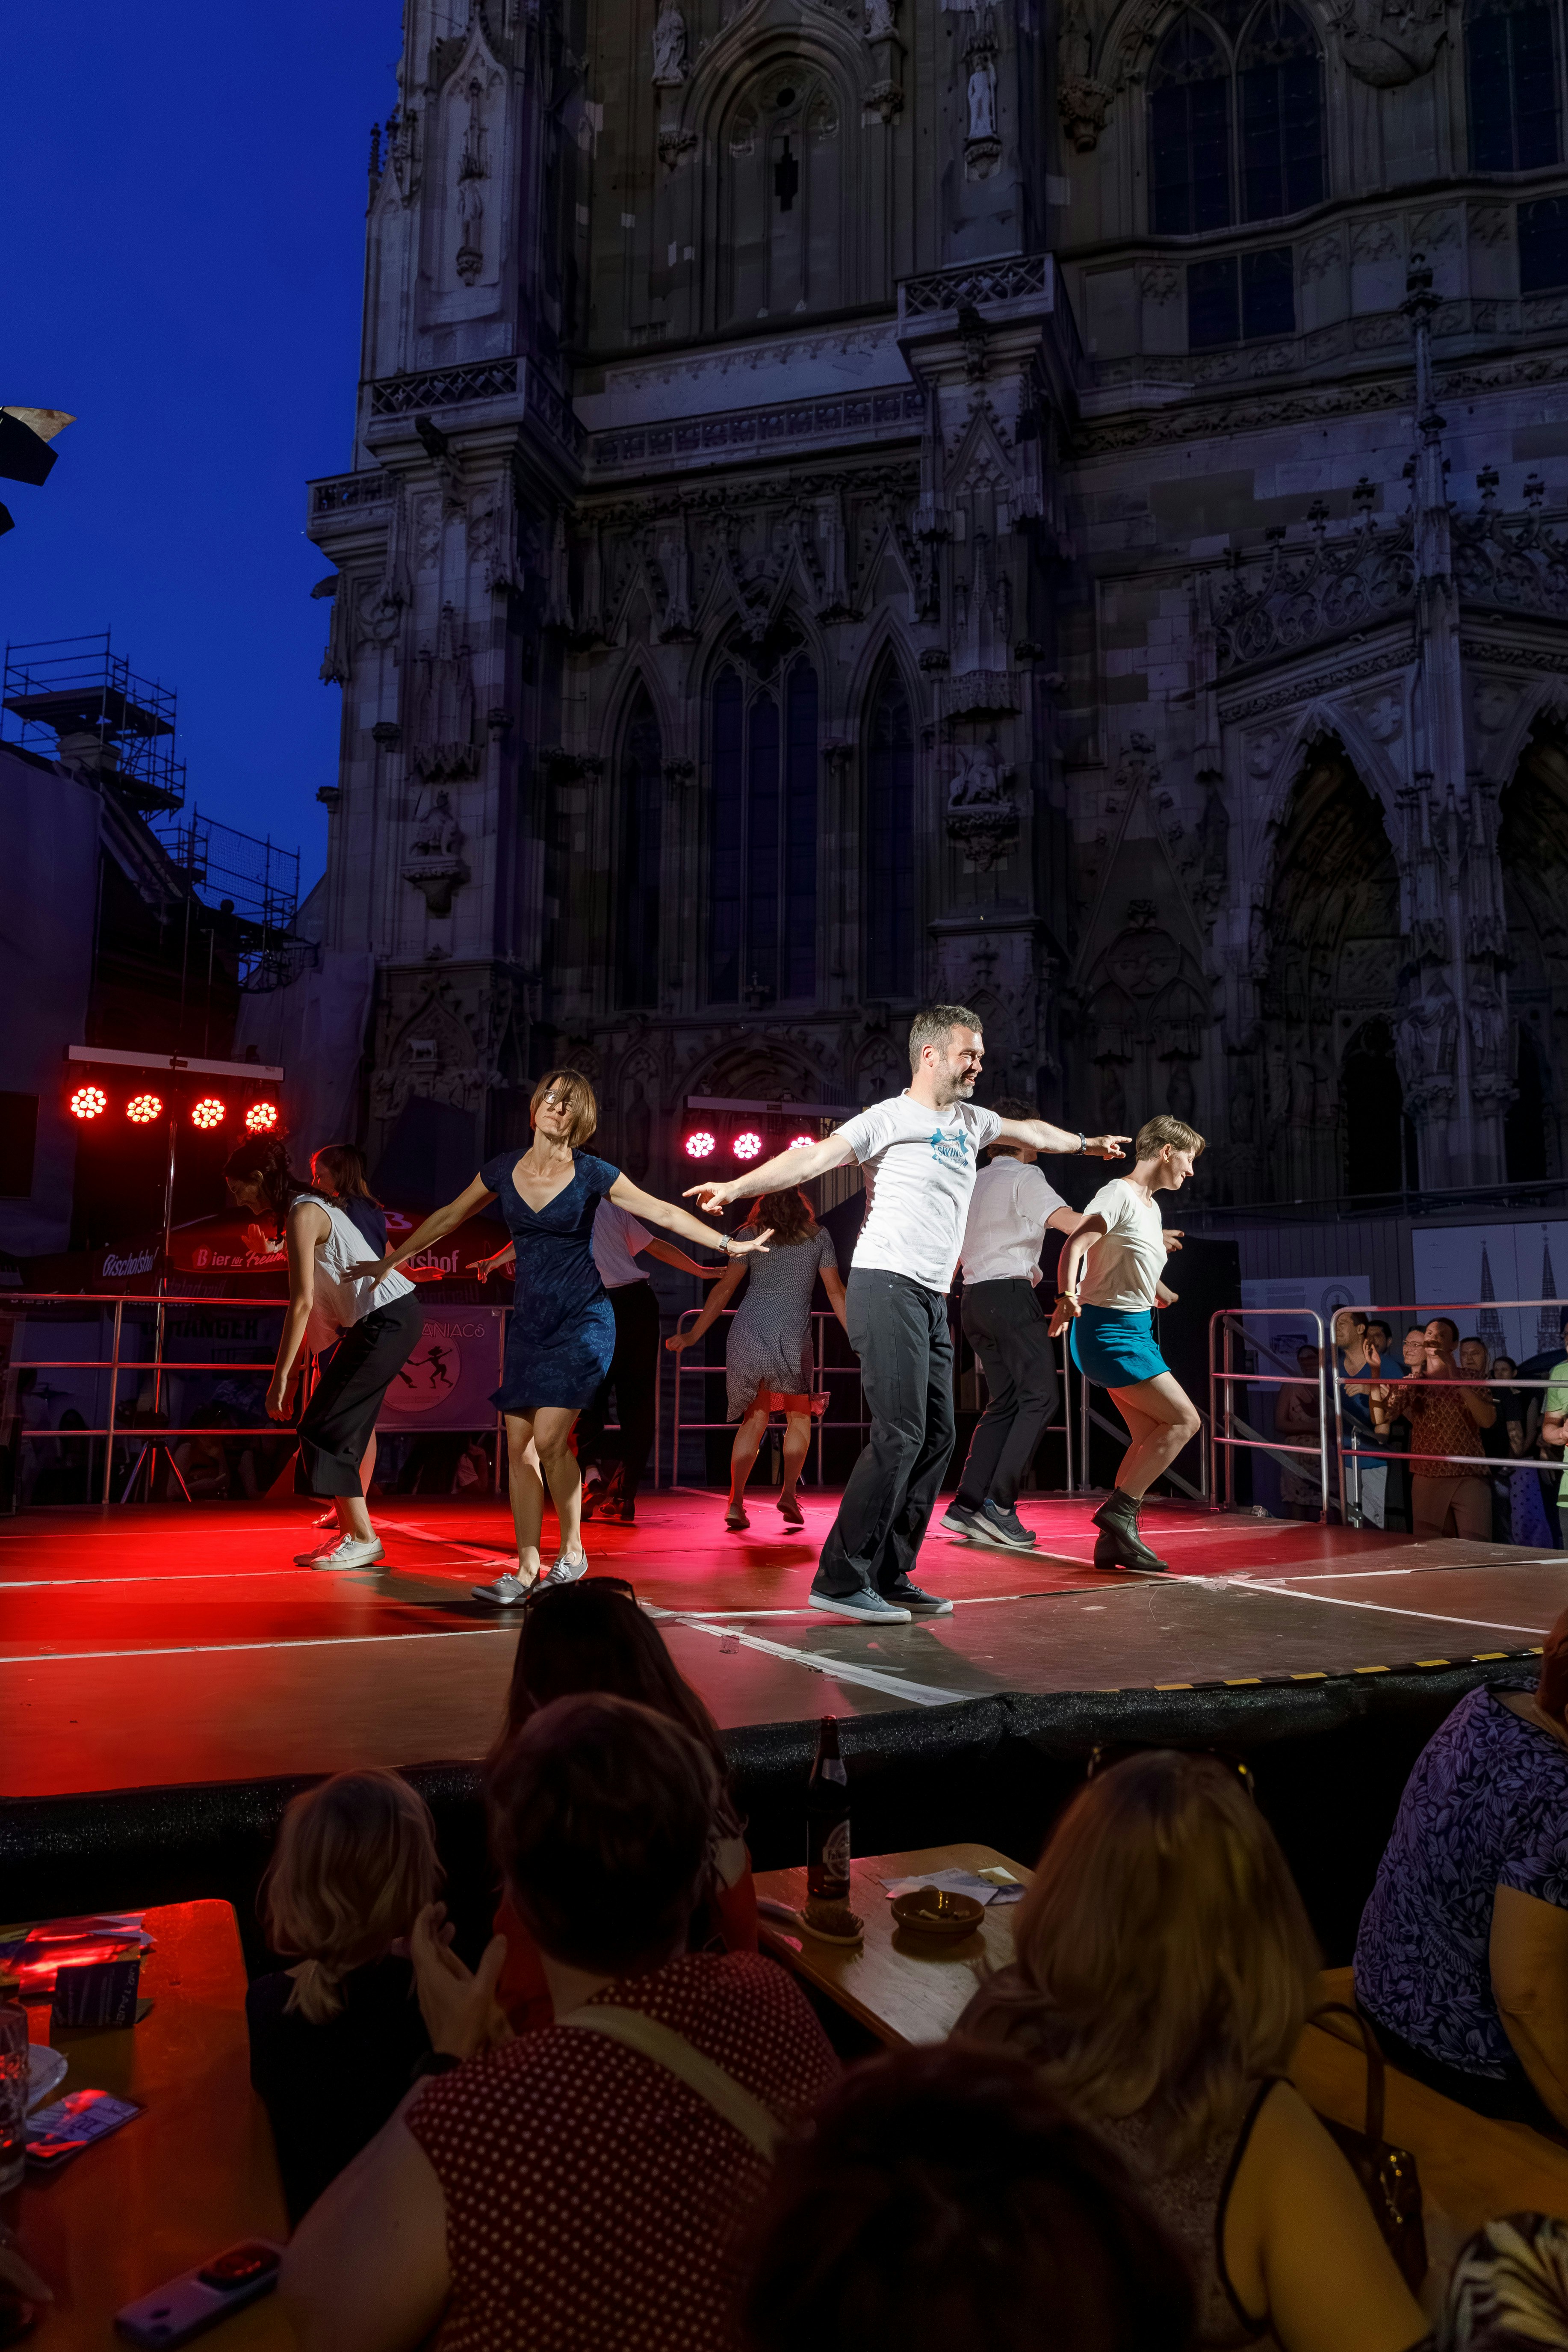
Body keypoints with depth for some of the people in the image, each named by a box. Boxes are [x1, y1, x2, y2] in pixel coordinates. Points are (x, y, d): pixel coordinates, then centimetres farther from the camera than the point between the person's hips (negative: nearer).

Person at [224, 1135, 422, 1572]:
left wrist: (280, 1376, -15)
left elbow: (302, 1303, -18)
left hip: (387, 1319, -10)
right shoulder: (308, 1208, 16)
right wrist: (292, 1367, 15)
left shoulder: (303, 1213, -14)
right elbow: (312, 1301, 16)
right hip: (373, 1321, 10)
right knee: (342, 1427, 9)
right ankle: (348, 1532, 13)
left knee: (326, 1427, -7)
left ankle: (363, 1538, -3)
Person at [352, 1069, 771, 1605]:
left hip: (582, 1320, -4)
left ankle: (573, 1551, 6)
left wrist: (727, 1243, -11)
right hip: (529, 1321, 5)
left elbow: (665, 1213, -4)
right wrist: (389, 1262, 23)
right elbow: (449, 1218, 18)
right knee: (519, 1446, 2)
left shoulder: (592, 1174, -4)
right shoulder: (504, 1169, 6)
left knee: (549, 1438, -15)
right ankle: (527, 1570, 10)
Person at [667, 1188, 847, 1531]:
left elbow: (725, 1289, 6)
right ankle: (789, 1492, 2)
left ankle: (736, 1502, -1)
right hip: (792, 1335, -1)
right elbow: (835, 1291, 8)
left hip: (748, 1331, 1)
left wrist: (693, 1335, 8)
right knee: (799, 1416, 18)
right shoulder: (818, 1235, 11)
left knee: (755, 1418, 11)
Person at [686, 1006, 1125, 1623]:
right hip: (888, 1289, -9)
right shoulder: (891, 1117, -5)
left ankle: (890, 1578, 14)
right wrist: (736, 1186, -29)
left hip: (932, 1300, 9)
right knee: (900, 1435, -15)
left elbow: (1030, 1131, 38)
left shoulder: (970, 1122, 19)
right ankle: (841, 1580, -8)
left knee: (936, 1437, 6)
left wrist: (1086, 1143, 54)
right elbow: (818, 1155, -17)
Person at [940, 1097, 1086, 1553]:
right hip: (1011, 1295, -8)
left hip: (975, 1297, 8)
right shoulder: (1024, 1177, -4)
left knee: (1003, 1402, 10)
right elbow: (1068, 1221, -18)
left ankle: (967, 1504, 2)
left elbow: (956, 1252, 26)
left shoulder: (975, 1182, 21)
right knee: (1039, 1398, -8)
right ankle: (999, 1503, -17)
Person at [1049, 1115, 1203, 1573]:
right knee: (1185, 1420, -12)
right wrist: (1068, 1296, -39)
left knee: (1151, 1438, 7)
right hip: (1110, 1331, -10)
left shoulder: (1151, 1207, 18)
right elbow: (1074, 1244, -26)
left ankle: (1114, 1542, 10)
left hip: (1133, 1330, 10)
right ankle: (1119, 1511, -8)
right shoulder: (1119, 1193, -12)